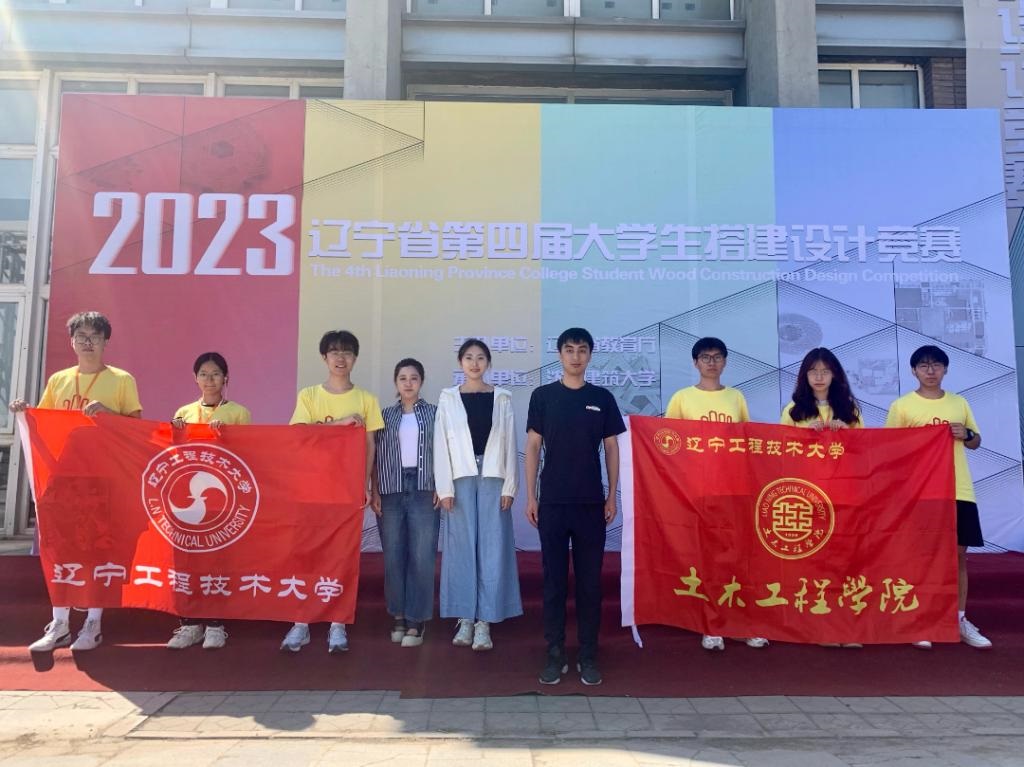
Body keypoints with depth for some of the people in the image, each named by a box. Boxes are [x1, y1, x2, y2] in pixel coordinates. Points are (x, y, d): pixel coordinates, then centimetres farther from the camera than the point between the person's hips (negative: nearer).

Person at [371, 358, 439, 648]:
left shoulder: (434, 413, 7)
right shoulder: (385, 415, 10)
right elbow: (376, 456, 8)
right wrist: (374, 492, 0)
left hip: (424, 490, -1)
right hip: (391, 491, 1)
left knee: (422, 556, -4)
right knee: (394, 556, 4)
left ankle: (417, 620, 4)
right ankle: (399, 615, 17)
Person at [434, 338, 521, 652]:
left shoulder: (502, 398, 7)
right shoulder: (448, 398, 5)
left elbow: (509, 444, 4)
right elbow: (441, 444, 2)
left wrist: (509, 486, -2)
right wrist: (444, 488, -5)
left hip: (493, 478, 0)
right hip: (461, 479, 0)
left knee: (492, 547, -1)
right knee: (462, 547, 2)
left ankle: (484, 621, 5)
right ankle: (465, 618, 12)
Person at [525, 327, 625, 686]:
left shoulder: (602, 398, 5)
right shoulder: (543, 396, 3)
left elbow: (611, 448, 8)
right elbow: (533, 446, 3)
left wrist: (612, 496, 2)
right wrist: (530, 496, -3)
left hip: (591, 502, 1)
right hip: (552, 502, -1)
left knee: (590, 580, 6)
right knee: (554, 579, 5)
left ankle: (588, 656, 16)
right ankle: (555, 654, 15)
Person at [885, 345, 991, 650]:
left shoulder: (960, 403, 11)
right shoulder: (902, 406, -1)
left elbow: (976, 442, 17)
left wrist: (966, 434, -3)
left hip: (959, 490, 4)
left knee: (959, 554, 8)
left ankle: (961, 620, 18)